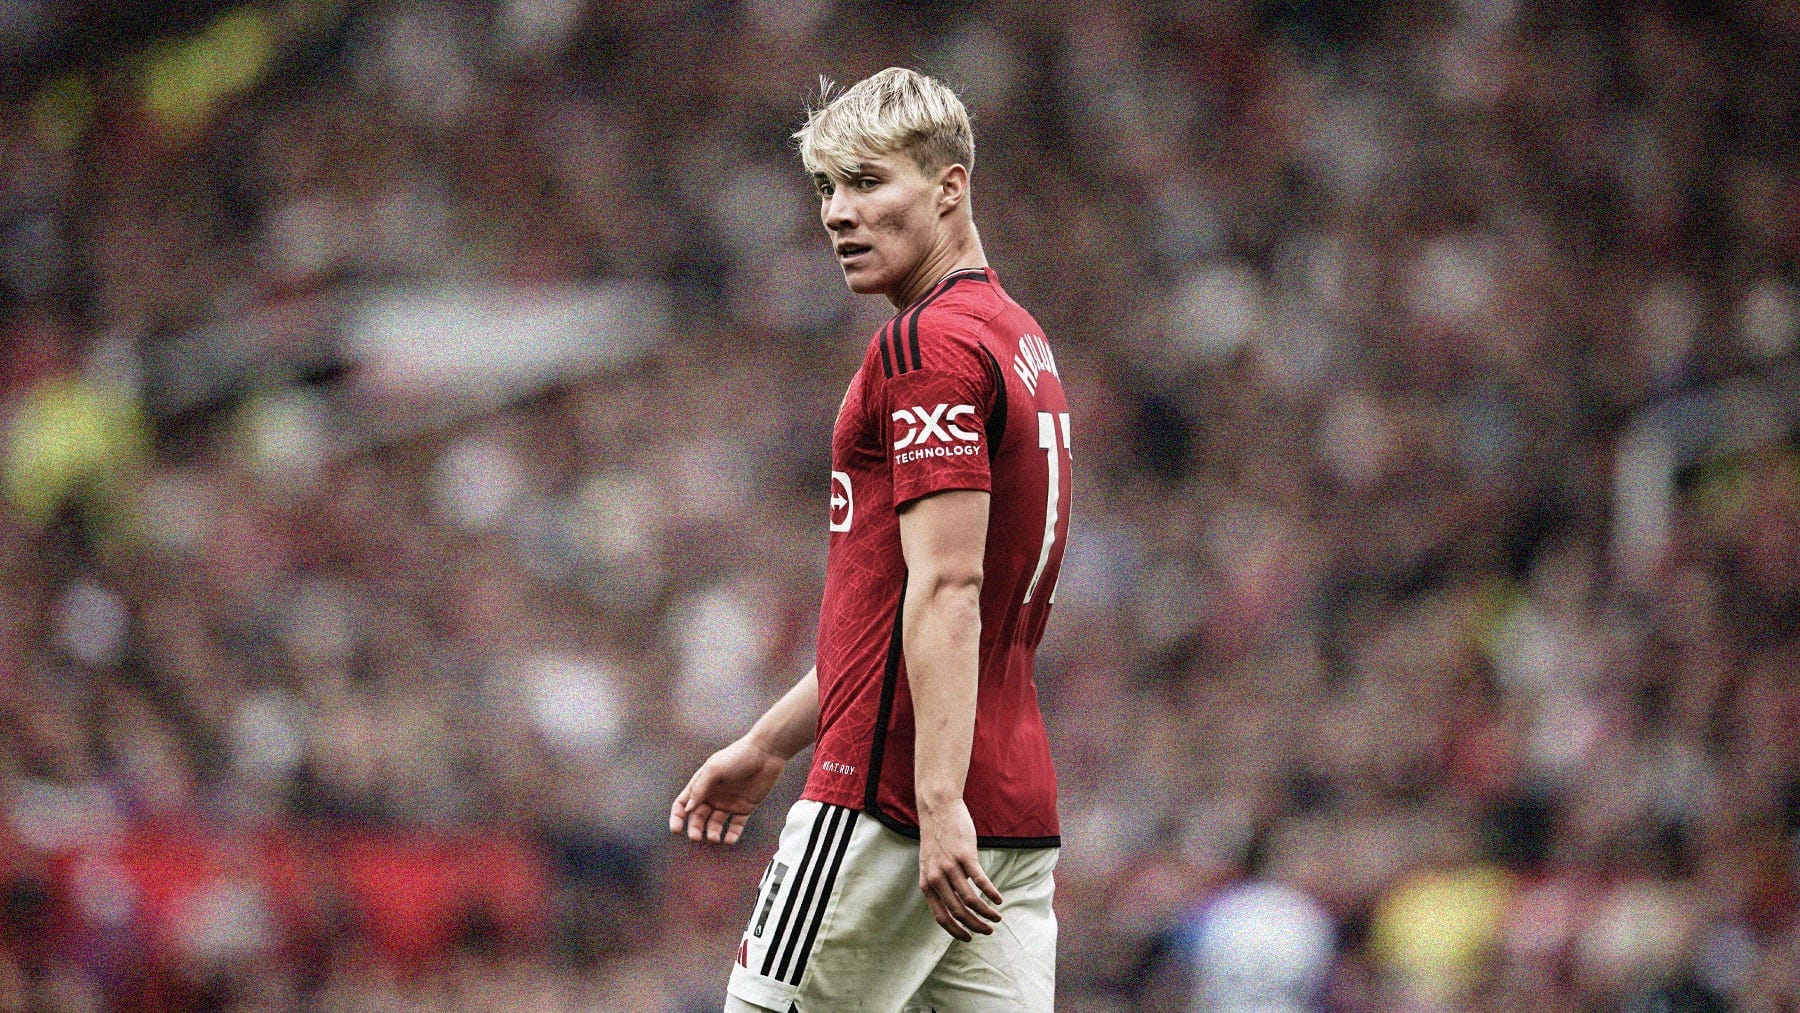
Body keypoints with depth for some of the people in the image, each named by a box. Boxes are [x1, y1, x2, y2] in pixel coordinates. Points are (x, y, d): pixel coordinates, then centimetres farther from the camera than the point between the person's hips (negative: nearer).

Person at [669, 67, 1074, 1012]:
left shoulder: (926, 346, -11)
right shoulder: (1017, 340, 20)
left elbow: (946, 592, -20)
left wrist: (941, 803, -27)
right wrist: (768, 743, 30)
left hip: (890, 797, -9)